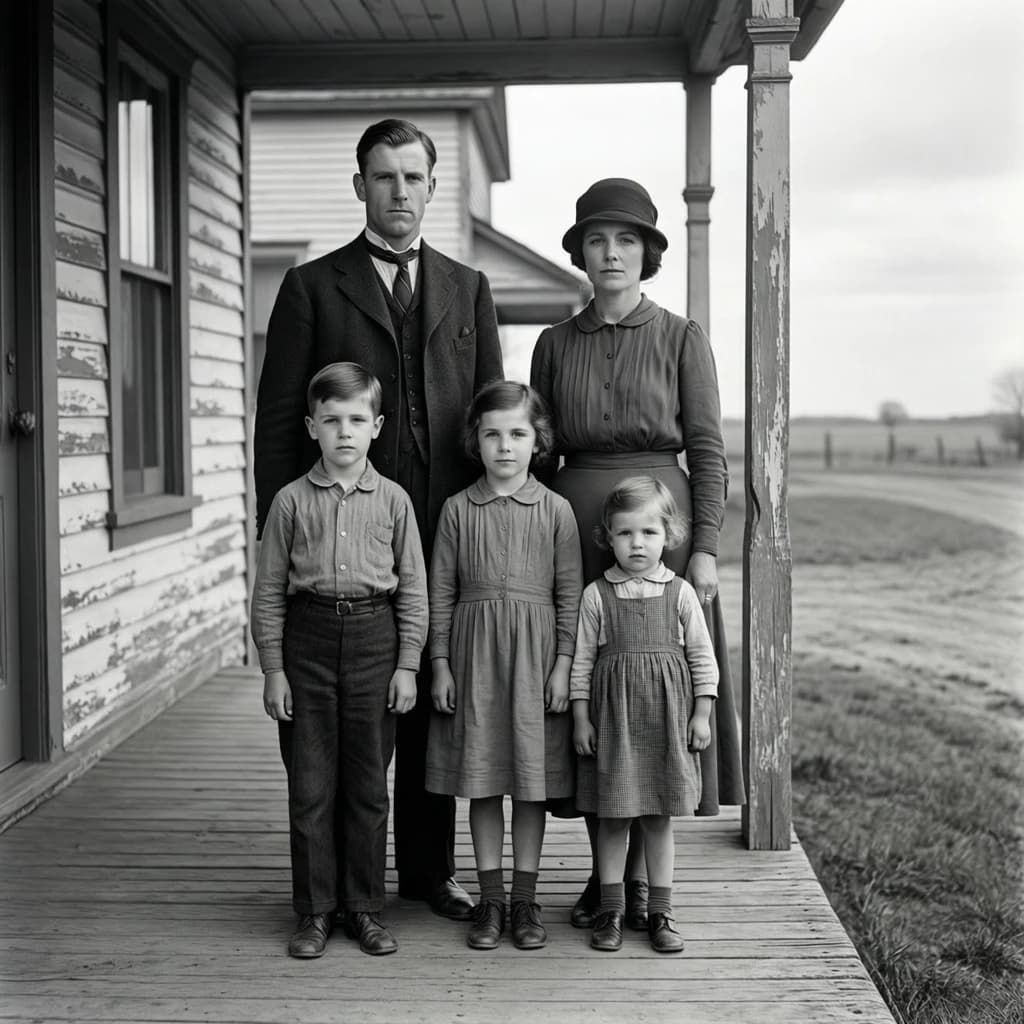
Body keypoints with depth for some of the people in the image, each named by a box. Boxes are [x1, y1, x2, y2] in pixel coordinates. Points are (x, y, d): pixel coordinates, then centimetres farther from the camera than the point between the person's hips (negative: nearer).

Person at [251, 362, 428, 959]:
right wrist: (274, 669, 0)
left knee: (368, 784, 7)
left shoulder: (393, 500, 2)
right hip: (309, 637, 0)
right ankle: (315, 911, 15)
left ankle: (365, 908, 19)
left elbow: (413, 589, 4)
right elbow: (269, 591, 4)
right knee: (311, 783, 4)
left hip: (374, 639, 0)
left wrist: (407, 665, 0)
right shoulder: (292, 501, 1)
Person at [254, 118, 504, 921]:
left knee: (434, 703, 9)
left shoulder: (469, 290, 14)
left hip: (445, 533, 3)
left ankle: (428, 869, 22)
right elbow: (277, 422, 2)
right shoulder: (312, 287, 5)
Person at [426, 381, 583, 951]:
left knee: (532, 777, 5)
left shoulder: (555, 511, 0)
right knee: (481, 779, 6)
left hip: (534, 652, -1)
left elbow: (570, 594, 1)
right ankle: (491, 898, 17)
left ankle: (525, 899, 17)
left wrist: (563, 665, -4)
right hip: (473, 652, 1)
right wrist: (441, 664, 1)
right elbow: (442, 592, 5)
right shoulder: (458, 509, 3)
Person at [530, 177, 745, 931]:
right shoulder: (556, 344, 9)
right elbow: (539, 454, 10)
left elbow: (707, 450, -3)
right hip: (575, 528, 2)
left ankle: (643, 877, 13)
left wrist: (705, 548, -11)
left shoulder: (682, 338, 1)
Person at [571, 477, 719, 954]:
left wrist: (701, 715, 1)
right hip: (612, 717, 0)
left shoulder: (680, 593, 1)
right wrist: (581, 717, -1)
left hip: (666, 717, 1)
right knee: (611, 816, 5)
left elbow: (702, 657, 4)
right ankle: (610, 911, 16)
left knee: (660, 818, 8)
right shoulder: (596, 594, -1)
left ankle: (660, 912, 17)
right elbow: (582, 659, 1)